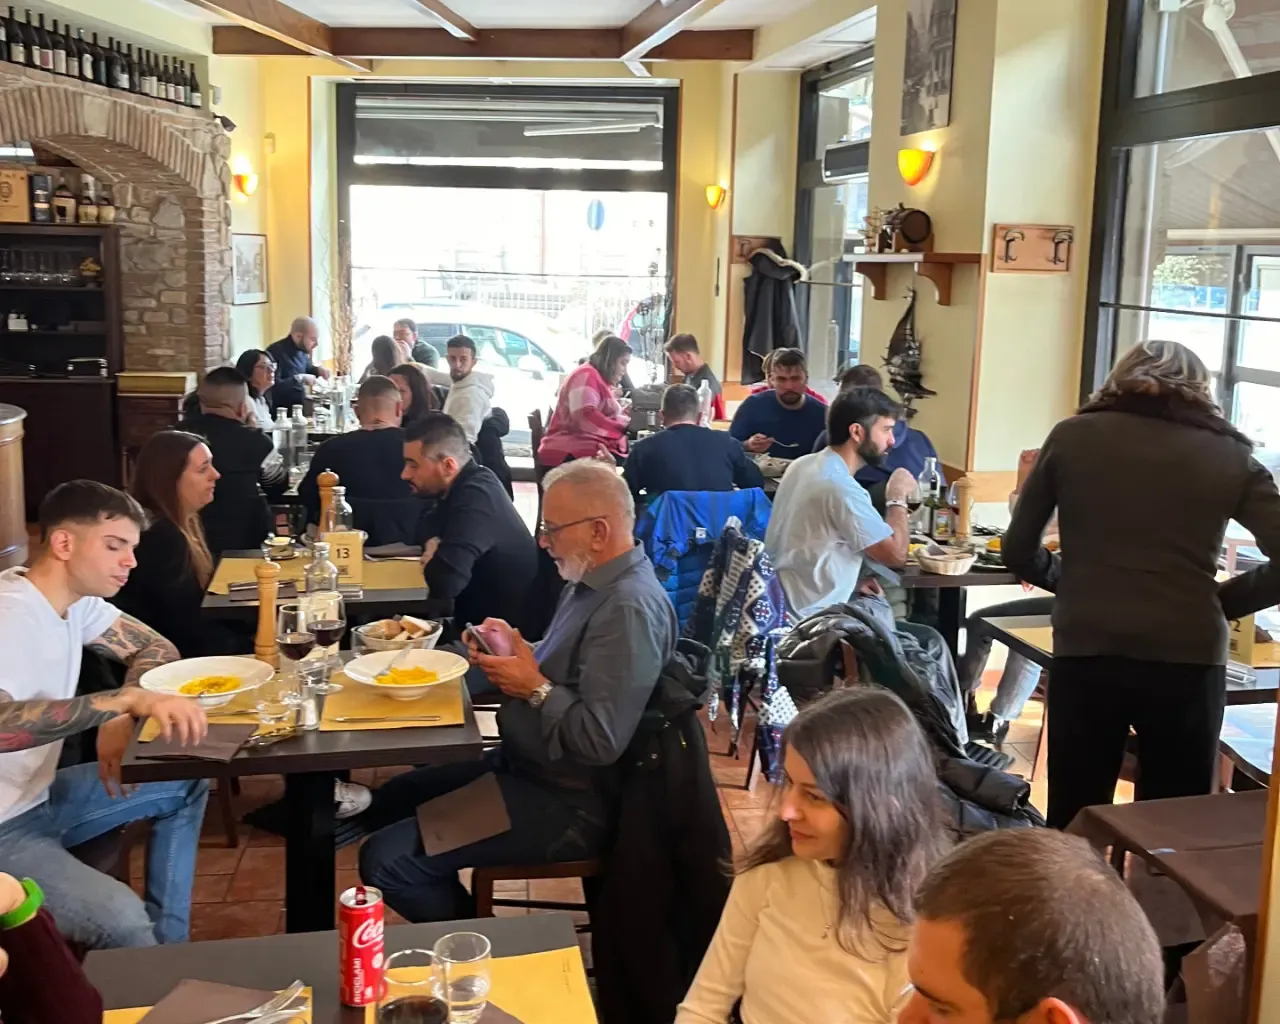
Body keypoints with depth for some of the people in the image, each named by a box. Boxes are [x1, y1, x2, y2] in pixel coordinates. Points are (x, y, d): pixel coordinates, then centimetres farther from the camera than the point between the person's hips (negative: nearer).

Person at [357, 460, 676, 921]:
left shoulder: (628, 608, -26)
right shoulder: (597, 581, 7)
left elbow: (601, 741, -31)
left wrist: (535, 688, -18)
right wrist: (516, 648, 1)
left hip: (566, 802, -11)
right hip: (524, 763, 11)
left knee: (385, 861, -15)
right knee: (388, 804, 19)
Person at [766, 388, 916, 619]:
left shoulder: (803, 464, 6)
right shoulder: (842, 488, -23)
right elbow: (896, 554, -17)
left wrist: (855, 578, 13)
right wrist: (898, 496, -5)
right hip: (810, 617, -9)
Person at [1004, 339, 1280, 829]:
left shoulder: (1071, 437, 8)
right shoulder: (1231, 456, 8)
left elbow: (1019, 554, 11)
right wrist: (1219, 601, 14)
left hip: (1085, 654, 0)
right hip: (1189, 659, 0)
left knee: (1072, 829, 12)